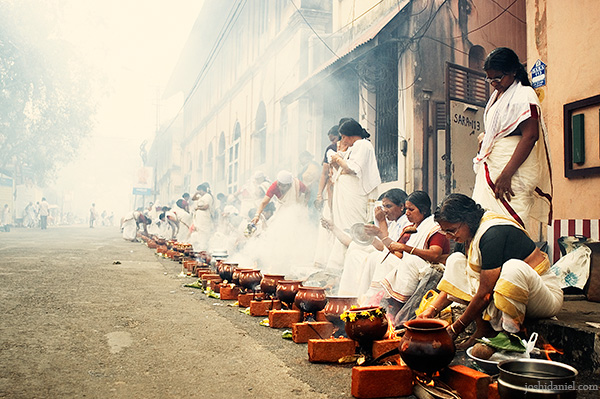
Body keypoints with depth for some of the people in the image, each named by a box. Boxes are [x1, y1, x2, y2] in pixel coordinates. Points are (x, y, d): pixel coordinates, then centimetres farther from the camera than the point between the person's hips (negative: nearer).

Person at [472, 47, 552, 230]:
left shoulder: (523, 95, -7)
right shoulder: (498, 95, 21)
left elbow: (530, 136, -18)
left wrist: (506, 175, -24)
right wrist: (484, 140, 9)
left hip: (512, 172, -8)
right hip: (491, 168, 9)